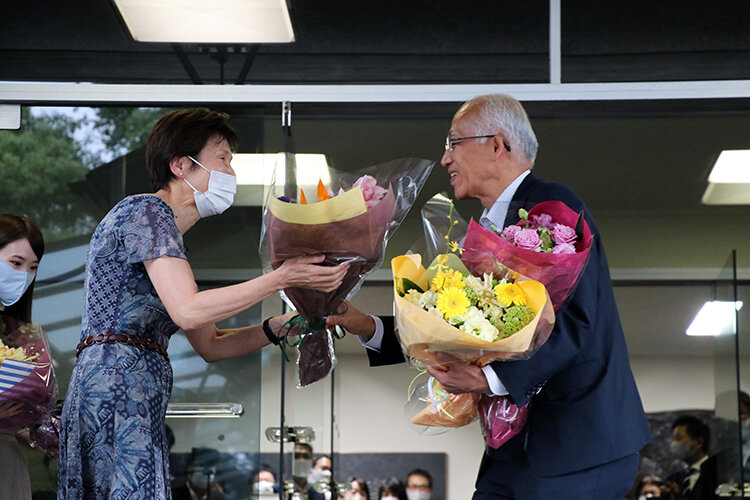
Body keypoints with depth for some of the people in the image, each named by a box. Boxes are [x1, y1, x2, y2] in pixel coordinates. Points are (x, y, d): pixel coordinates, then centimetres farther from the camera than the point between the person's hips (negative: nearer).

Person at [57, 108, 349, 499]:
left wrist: (280, 326, 10)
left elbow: (209, 345, 24)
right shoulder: (148, 211, -4)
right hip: (118, 383, -10)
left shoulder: (168, 234, 26)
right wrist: (281, 278, -15)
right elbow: (188, 311, -18)